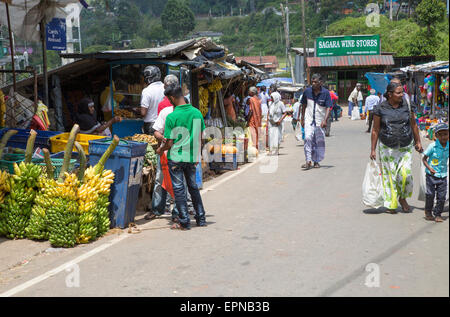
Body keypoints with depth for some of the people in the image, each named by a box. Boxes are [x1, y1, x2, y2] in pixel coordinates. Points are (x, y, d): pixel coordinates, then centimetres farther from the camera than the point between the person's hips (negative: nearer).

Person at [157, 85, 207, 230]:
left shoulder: (172, 117, -16)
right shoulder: (197, 113, -1)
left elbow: (169, 143, -14)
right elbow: (200, 137, 7)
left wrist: (160, 150, 6)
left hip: (176, 158, -5)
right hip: (192, 157, 5)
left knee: (179, 189, 4)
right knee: (193, 187, 18)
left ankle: (184, 222, 8)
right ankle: (201, 219, 23)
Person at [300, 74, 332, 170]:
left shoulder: (326, 93, -7)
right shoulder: (307, 91, 0)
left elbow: (328, 108, -10)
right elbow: (303, 105, 11)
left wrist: (325, 120, -24)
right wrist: (302, 119, 11)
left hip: (320, 121, 0)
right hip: (309, 119, 0)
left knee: (319, 141, 7)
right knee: (308, 138, -17)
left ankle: (316, 161, 21)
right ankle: (308, 161, -17)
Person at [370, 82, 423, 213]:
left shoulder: (407, 106, 1)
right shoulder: (380, 109, -6)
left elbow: (413, 125, 12)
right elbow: (375, 130, -1)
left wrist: (418, 142, 16)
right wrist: (373, 149, -1)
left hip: (405, 148, 1)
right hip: (387, 148, -1)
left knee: (405, 174, -9)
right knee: (389, 175, 3)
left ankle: (402, 198, 17)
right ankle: (391, 204, 17)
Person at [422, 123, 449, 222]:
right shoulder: (432, 146, -12)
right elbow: (424, 159, -6)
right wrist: (429, 168, -19)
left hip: (443, 175, 3)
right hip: (431, 174, -3)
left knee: (441, 196, 2)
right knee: (430, 194, -2)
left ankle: (438, 214, 16)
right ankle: (428, 211, 22)